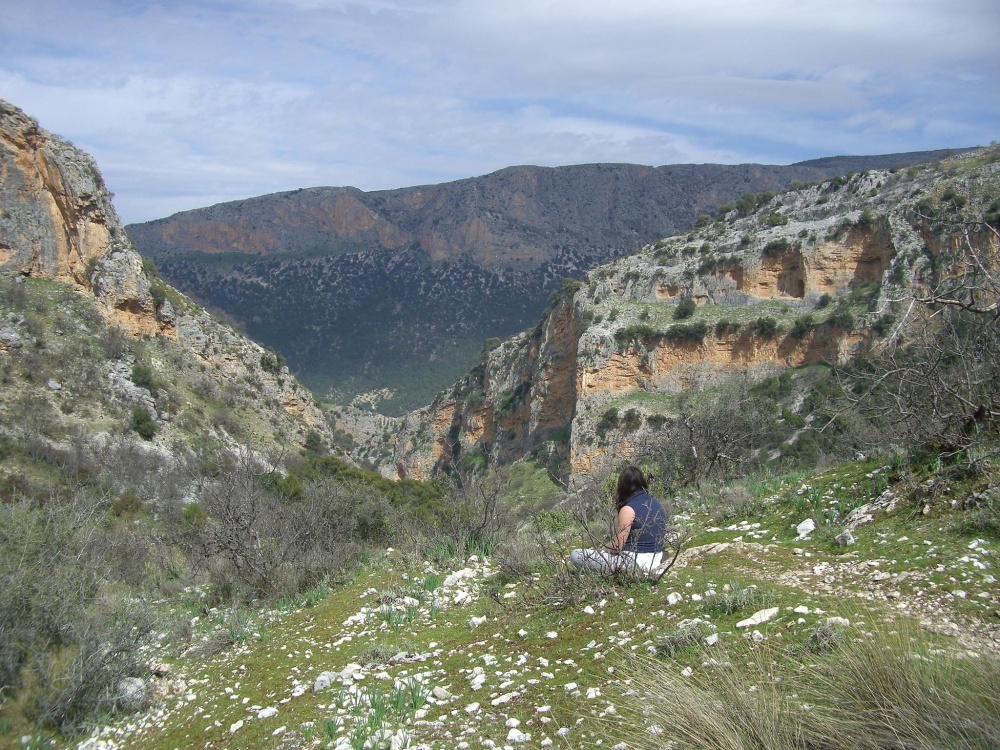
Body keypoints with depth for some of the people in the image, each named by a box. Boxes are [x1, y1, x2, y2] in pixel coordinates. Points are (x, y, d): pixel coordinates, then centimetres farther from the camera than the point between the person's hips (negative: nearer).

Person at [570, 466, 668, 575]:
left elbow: (616, 546, -16)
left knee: (575, 555, -10)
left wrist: (599, 550, 3)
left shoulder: (628, 509, -17)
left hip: (636, 563, -9)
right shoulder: (656, 503, 7)